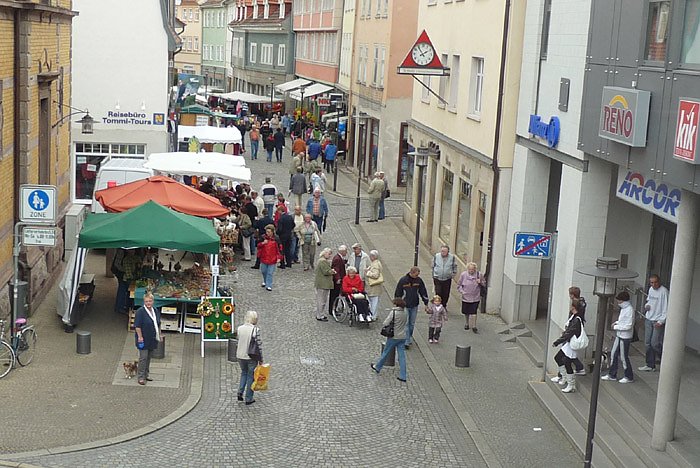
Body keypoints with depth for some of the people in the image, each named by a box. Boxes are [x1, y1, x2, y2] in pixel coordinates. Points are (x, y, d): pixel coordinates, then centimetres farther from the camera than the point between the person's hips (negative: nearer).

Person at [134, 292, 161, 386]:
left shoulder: (156, 311, 8)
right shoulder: (140, 311, -14)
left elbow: (158, 324, 18)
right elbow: (137, 326, -16)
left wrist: (159, 335, 15)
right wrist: (140, 337, -19)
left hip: (152, 339, 7)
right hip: (144, 339, -7)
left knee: (149, 357, 13)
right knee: (143, 357, -7)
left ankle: (146, 375, 22)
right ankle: (141, 377, -4)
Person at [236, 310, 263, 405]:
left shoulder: (240, 328, -3)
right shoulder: (255, 330, -15)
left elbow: (238, 343, 4)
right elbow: (259, 345, -12)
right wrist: (260, 359, -3)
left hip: (240, 356, 4)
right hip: (251, 357, -4)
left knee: (244, 373, 26)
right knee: (251, 376, 10)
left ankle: (240, 393, 14)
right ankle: (248, 398, 15)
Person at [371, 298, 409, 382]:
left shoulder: (393, 312, -16)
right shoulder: (405, 313, 1)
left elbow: (385, 323, -16)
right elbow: (406, 324, 10)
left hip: (393, 337, -4)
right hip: (403, 337, 4)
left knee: (385, 352, 14)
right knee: (402, 356, 5)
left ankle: (377, 367, 33)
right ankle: (403, 376, 5)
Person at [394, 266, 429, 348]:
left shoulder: (419, 280, -2)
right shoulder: (403, 280, -11)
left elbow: (423, 292, 7)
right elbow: (398, 293, -3)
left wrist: (426, 303, 7)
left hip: (414, 306, 3)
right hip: (405, 306, -3)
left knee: (412, 324, 12)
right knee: (406, 324, -5)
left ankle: (410, 337, 28)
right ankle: (407, 341, -4)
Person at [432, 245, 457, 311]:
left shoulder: (452, 257, -6)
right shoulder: (436, 256, -4)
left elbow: (455, 267, 8)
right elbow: (433, 267, 8)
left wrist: (452, 275, 2)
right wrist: (433, 276, 9)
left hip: (447, 279, 1)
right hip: (437, 279, -1)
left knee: (446, 294, 9)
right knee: (438, 293, -6)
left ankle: (444, 306, 28)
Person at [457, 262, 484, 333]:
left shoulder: (478, 275, -6)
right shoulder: (463, 275, -7)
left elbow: (484, 284, 7)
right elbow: (459, 285, 4)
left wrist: (480, 282, -15)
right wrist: (462, 291, -11)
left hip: (475, 298, -1)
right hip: (466, 297, 1)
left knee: (474, 313, -6)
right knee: (466, 312, 15)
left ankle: (474, 327, 7)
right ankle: (467, 324, 37)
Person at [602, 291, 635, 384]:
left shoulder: (629, 310, -23)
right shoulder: (623, 308, 7)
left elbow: (628, 326, -25)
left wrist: (616, 327, -18)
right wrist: (617, 322, 4)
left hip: (625, 337, -9)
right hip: (619, 335, 10)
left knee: (624, 357, 2)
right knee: (614, 354, 13)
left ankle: (629, 377, 17)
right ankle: (612, 374, 24)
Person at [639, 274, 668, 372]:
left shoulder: (664, 291, -14)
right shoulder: (651, 289, 9)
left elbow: (666, 308, -15)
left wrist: (661, 321, -19)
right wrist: (646, 305, 3)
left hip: (658, 321, -7)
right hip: (648, 319, 7)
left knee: (655, 343, -8)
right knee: (648, 343, 7)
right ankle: (650, 365, 14)